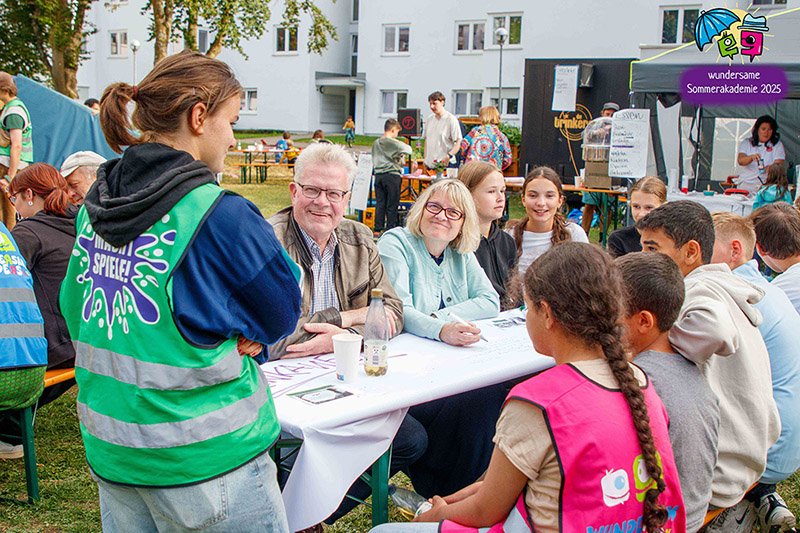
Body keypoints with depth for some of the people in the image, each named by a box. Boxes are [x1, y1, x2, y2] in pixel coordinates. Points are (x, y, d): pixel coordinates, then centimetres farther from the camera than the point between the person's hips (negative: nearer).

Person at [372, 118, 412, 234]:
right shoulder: (392, 142, -11)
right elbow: (408, 150, -13)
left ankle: (378, 229, 9)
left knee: (380, 203, 8)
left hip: (378, 175, 6)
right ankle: (390, 229, 7)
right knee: (392, 204, 2)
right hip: (392, 176, -6)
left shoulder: (376, 143, 11)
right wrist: (401, 155, 9)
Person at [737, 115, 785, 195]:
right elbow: (740, 161, -5)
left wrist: (770, 168, -25)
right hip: (746, 184, 1)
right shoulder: (746, 143, 11)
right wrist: (752, 157, -26)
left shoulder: (777, 145, 10)